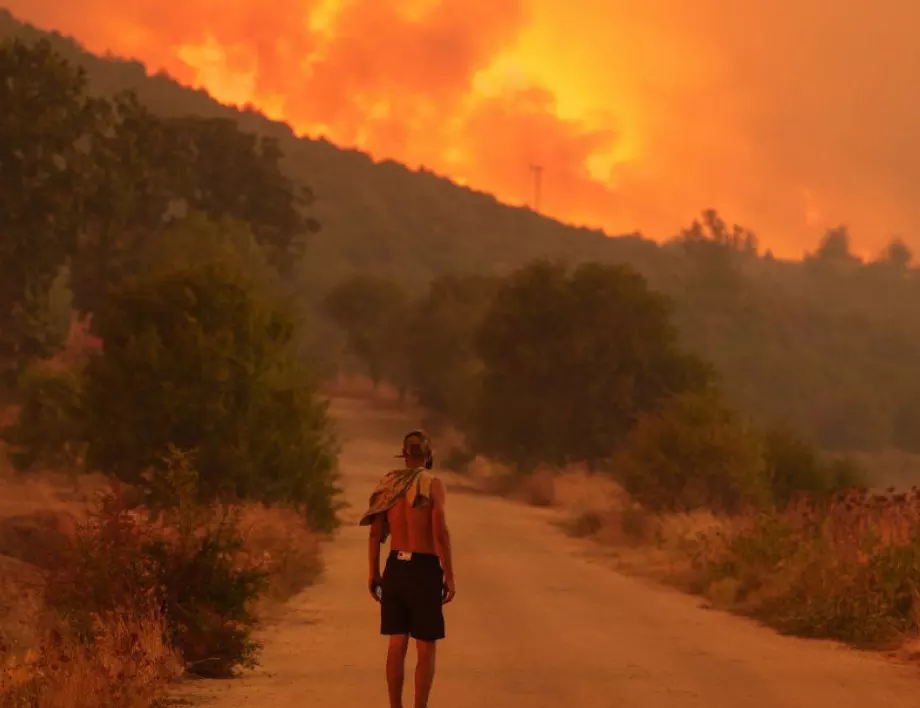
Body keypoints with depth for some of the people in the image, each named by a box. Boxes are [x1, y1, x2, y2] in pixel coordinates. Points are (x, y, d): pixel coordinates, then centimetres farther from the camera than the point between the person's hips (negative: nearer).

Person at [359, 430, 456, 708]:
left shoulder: (389, 482, 6)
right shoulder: (433, 484, -9)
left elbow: (375, 533, 5)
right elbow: (440, 533, -16)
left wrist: (373, 573, 12)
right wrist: (449, 576, -11)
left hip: (395, 568, 5)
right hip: (424, 570, -5)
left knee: (397, 644, 10)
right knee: (426, 647, 2)